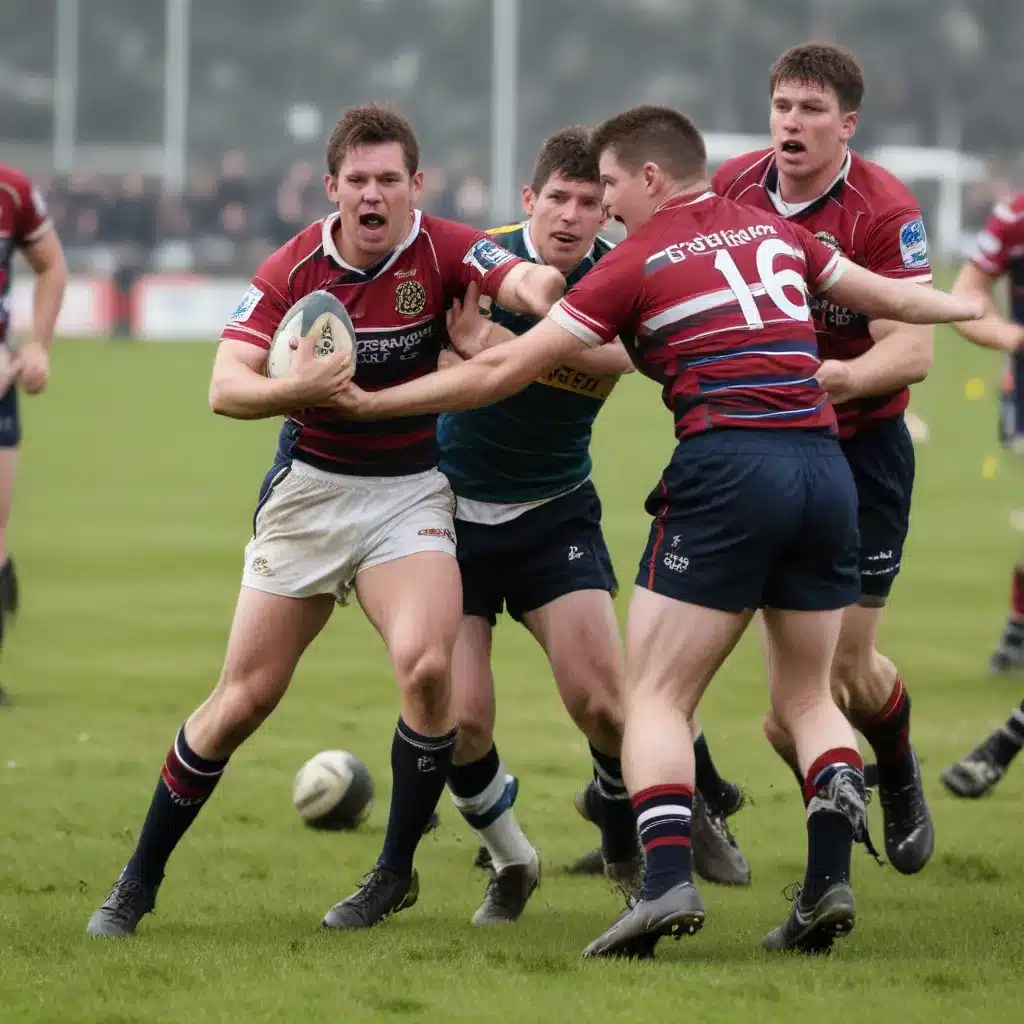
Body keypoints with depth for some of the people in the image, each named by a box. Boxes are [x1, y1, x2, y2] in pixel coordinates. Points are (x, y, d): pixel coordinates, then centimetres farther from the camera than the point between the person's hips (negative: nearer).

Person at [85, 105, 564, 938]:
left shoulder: (443, 251, -12)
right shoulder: (294, 269, -10)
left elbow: (531, 282, -32)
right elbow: (225, 388, -17)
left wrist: (539, 290, -57)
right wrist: (296, 389, -38)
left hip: (412, 489, -1)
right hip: (310, 487, 1)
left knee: (427, 665, -25)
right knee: (244, 698, 2)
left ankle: (397, 871, -4)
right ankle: (139, 881, 17)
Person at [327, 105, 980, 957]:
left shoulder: (636, 263, 3)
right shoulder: (777, 233, 17)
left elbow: (502, 370, 3)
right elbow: (888, 297, 29)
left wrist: (372, 402, 12)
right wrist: (974, 309, 50)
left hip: (726, 472, -5)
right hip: (825, 465, 5)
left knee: (656, 696, 0)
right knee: (807, 696, 19)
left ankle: (668, 878, -21)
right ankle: (830, 877, -1)